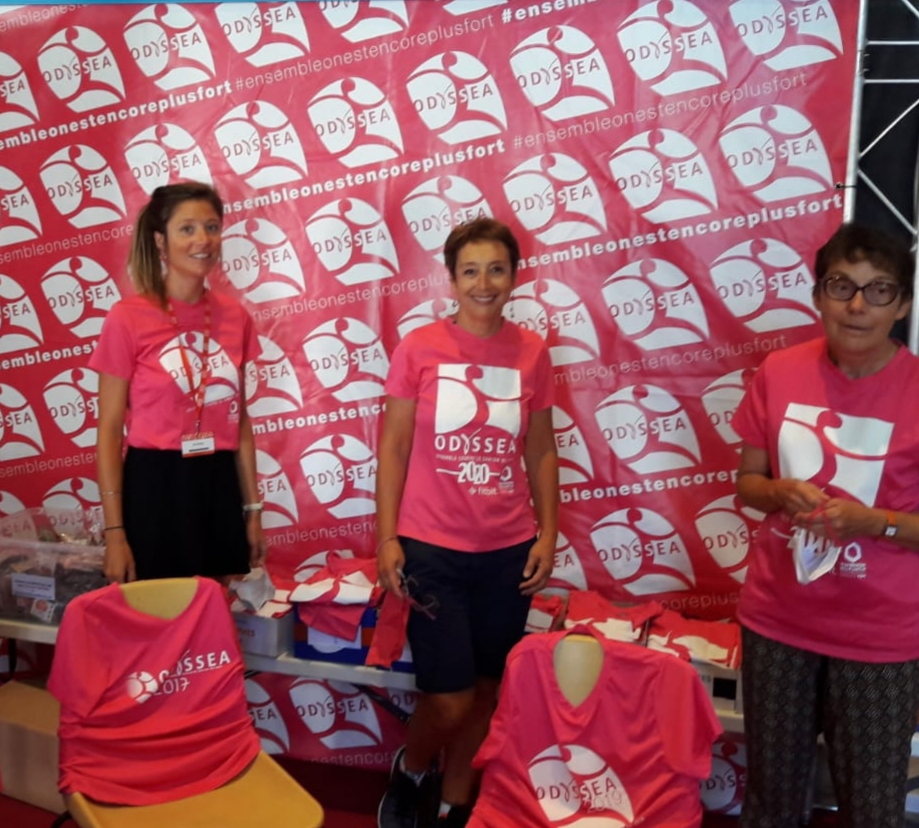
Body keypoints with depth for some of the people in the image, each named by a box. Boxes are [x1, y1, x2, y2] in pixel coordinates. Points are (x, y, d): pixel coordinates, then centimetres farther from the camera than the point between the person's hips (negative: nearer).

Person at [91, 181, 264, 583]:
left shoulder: (234, 316, 4)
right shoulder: (128, 317, -8)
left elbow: (239, 419, 10)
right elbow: (109, 430, -7)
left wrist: (252, 508, 9)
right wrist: (114, 533, -10)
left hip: (220, 488, 4)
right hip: (155, 489, -4)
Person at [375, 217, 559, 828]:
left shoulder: (532, 352, 2)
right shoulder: (419, 347, -5)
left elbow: (541, 451, 7)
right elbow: (394, 447, -2)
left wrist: (548, 535, 2)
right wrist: (387, 537, -6)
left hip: (509, 551, 3)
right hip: (432, 549, -3)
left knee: (486, 691, 14)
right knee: (449, 698, 0)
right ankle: (409, 772, 34)